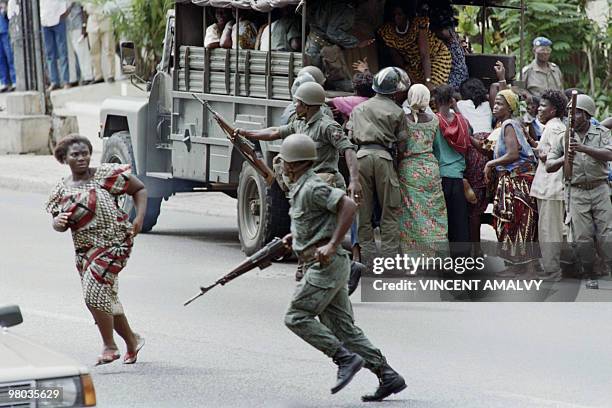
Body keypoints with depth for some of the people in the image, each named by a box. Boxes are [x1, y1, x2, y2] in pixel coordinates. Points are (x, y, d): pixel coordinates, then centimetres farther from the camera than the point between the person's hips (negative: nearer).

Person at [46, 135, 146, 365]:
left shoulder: (106, 175, -7)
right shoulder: (62, 190, 6)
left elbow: (139, 189, 1)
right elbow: (59, 225, 8)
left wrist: (140, 217, -12)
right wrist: (58, 222, -17)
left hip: (114, 243, -6)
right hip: (85, 249, 6)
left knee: (94, 292, -19)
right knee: (106, 298, 13)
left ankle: (110, 346, -8)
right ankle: (132, 341, 32)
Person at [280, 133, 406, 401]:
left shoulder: (312, 188, -12)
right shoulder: (301, 188, 19)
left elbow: (349, 206, -23)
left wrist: (332, 245, -26)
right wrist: (296, 237, 23)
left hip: (326, 265, -10)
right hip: (327, 267, 10)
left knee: (296, 317, -10)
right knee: (343, 327, 6)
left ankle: (346, 359, -13)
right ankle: (388, 376, 2)